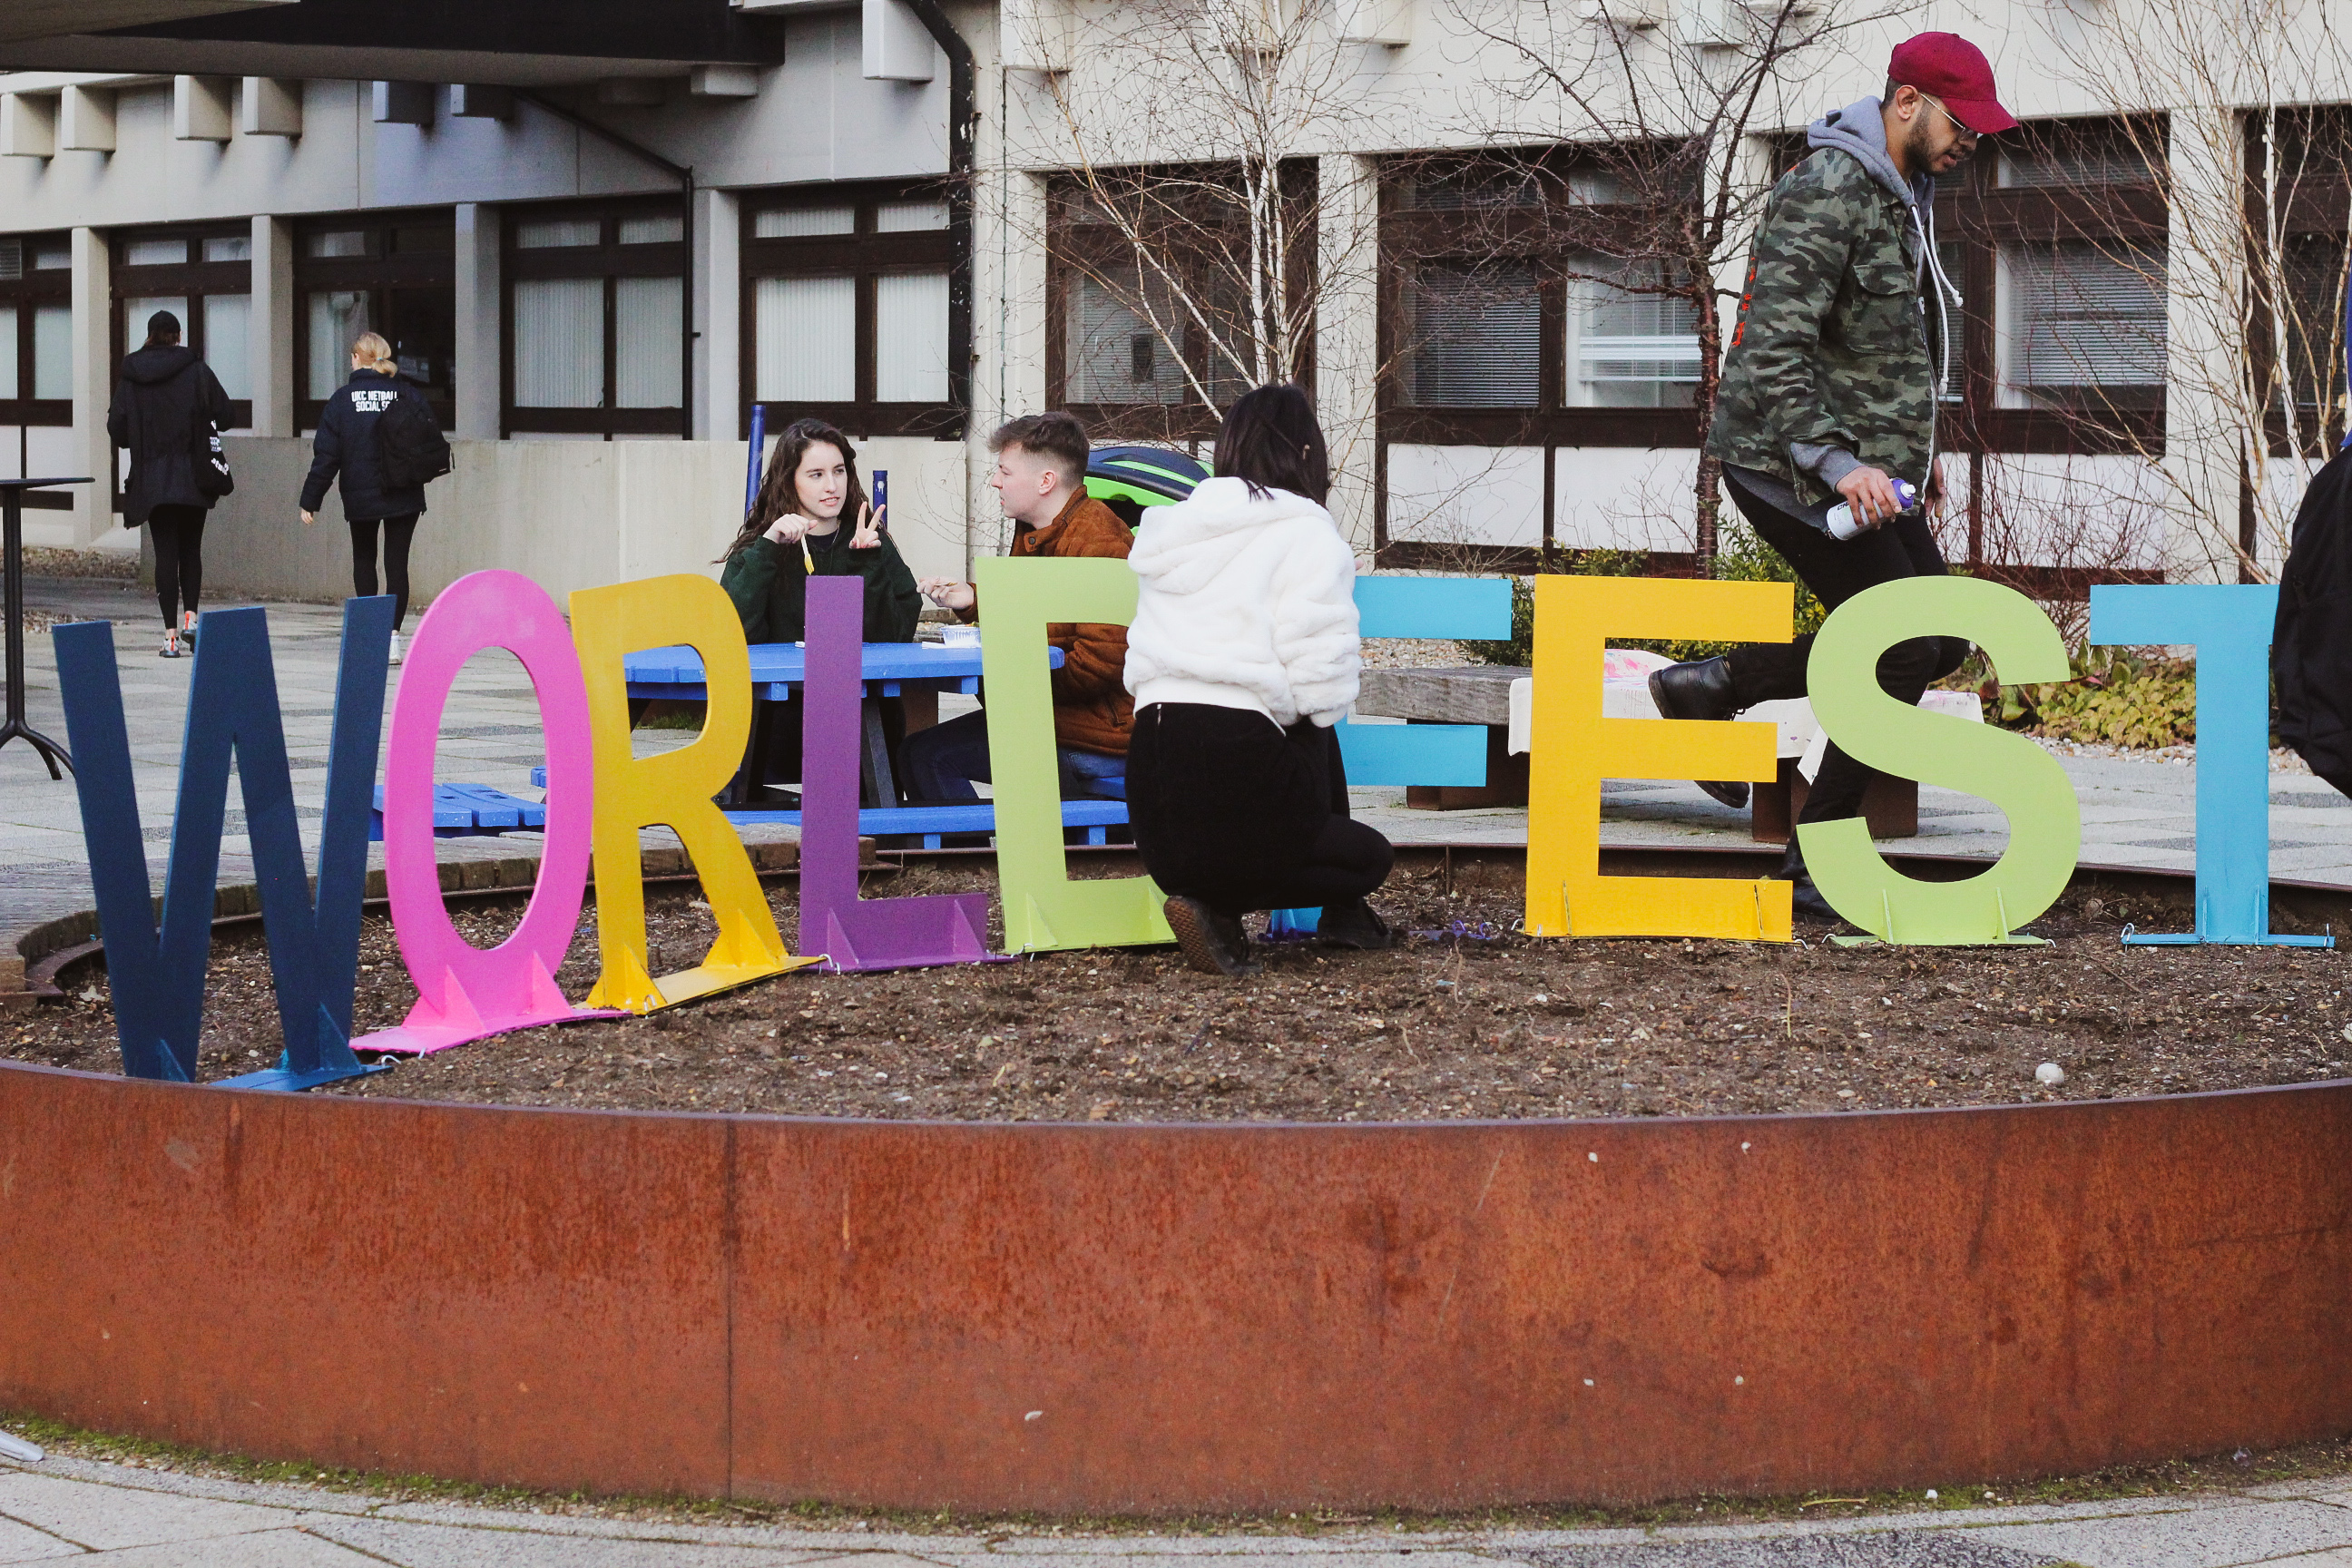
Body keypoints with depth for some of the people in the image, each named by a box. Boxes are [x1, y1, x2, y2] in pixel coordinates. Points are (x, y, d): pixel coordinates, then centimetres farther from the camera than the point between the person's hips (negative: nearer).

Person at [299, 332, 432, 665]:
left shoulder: (343, 398, -4)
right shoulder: (409, 393, -2)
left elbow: (326, 454, -5)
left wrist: (310, 500, 0)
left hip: (360, 497, 0)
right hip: (404, 496, 0)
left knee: (363, 560, 18)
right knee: (396, 562, 3)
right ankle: (393, 633, -8)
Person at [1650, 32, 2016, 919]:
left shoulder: (1904, 191, 12)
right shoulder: (1827, 193, -20)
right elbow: (1770, 352, -27)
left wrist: (1912, 446, 21)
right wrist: (1837, 463, -33)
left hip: (1867, 466, 10)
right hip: (1789, 468, -10)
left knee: (1938, 640, 10)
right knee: (1905, 650, -11)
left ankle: (1711, 688, 18)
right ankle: (1815, 867, -1)